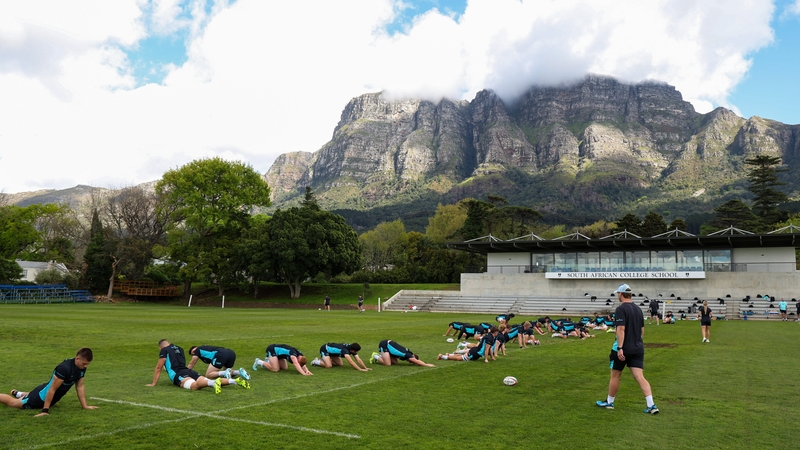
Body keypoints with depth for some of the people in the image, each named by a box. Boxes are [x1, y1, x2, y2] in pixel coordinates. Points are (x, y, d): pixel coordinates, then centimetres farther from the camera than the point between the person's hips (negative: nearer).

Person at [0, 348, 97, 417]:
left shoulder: (82, 368, -12)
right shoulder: (64, 368, -37)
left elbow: (80, 386, -2)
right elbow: (52, 389, -33)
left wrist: (85, 405, -5)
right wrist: (45, 411, -30)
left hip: (54, 397, 8)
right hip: (44, 394, -8)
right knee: (12, 402, 9)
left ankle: (19, 394, 58)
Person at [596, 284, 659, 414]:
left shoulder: (621, 309, -13)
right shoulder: (638, 309, 10)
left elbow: (621, 329, -21)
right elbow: (642, 330, 17)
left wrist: (620, 348, -24)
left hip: (624, 349, -6)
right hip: (638, 348, 6)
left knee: (615, 376, 10)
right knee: (640, 377, 1)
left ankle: (609, 402, 23)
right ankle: (651, 405, -9)